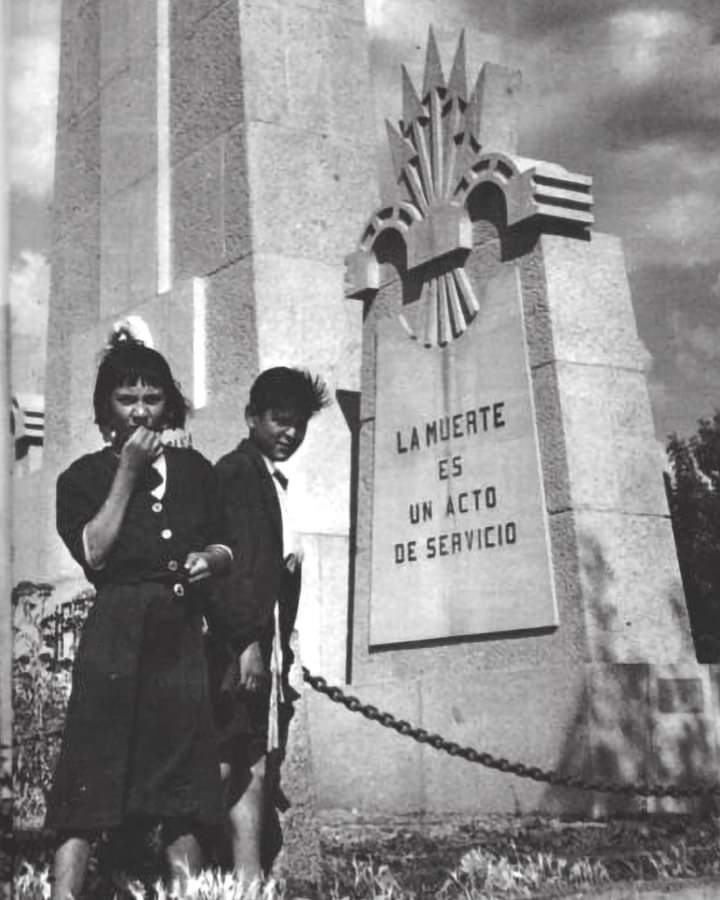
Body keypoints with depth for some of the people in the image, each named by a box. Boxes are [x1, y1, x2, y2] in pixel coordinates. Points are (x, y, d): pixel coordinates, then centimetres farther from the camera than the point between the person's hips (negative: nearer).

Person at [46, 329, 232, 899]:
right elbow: (93, 553, -10)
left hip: (183, 639, 3)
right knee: (92, 785, -7)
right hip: (116, 637, -3)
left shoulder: (195, 470, 15)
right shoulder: (84, 477, 6)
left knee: (184, 788, 6)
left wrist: (210, 558, -3)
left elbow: (225, 547, 21)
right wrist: (128, 472, -7)